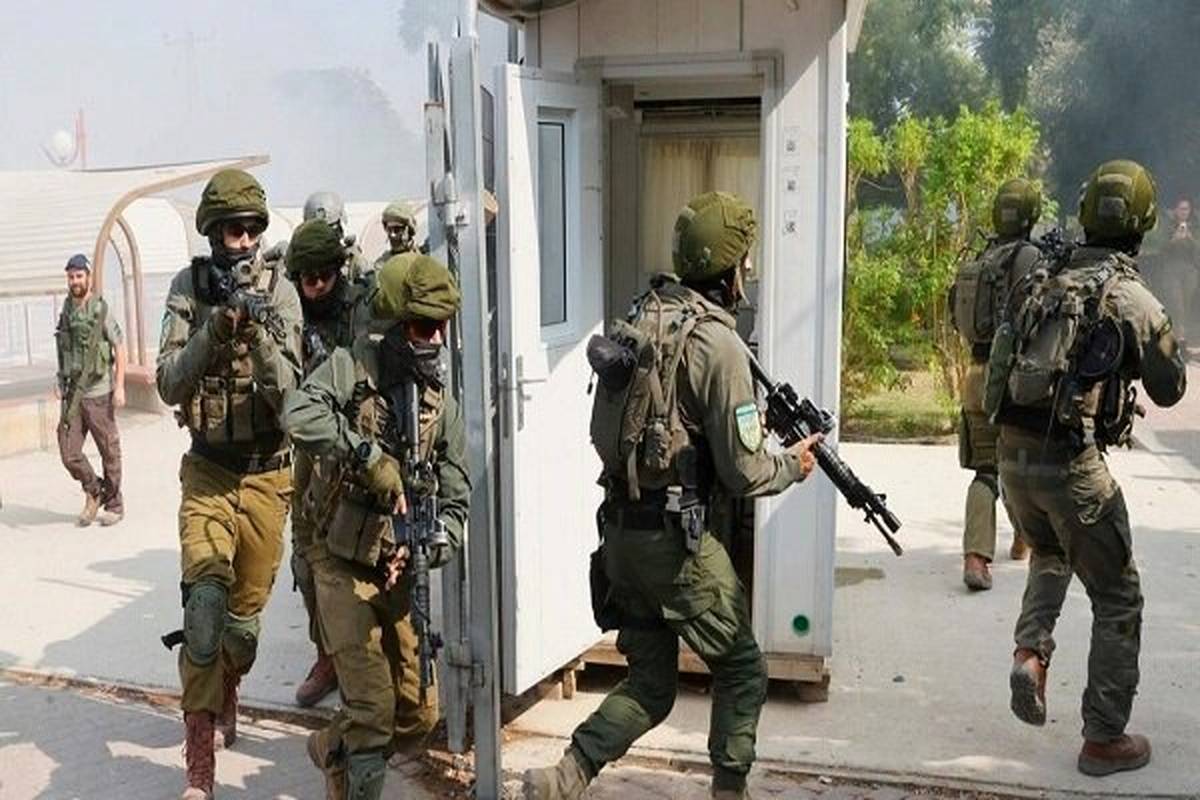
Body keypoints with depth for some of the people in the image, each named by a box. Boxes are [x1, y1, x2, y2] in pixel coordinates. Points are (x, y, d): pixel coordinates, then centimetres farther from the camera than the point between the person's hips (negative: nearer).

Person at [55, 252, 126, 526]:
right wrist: (62, 381, 15)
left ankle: (114, 505, 18)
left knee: (109, 452, 5)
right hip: (72, 394, 5)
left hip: (98, 393, -5)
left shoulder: (101, 310, -7)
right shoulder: (66, 310, 9)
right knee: (69, 453, 1)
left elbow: (120, 349, -8)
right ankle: (94, 492, 23)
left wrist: (119, 386, -14)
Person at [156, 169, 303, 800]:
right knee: (204, 600, -16)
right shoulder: (189, 287, -2)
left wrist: (258, 330, -29)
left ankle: (224, 698, 42)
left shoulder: (278, 290, -5)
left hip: (267, 475, 0)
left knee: (245, 612, 11)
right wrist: (216, 327, -24)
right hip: (207, 470, 0)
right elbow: (169, 386, -10)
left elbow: (287, 390, -13)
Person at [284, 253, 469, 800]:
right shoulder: (352, 366, -10)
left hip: (398, 573, 5)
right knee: (373, 707, -9)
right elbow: (300, 415, -30)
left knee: (419, 711, 11)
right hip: (343, 566, -5)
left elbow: (455, 501, 2)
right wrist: (372, 458, -32)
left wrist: (426, 548, -17)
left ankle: (332, 752, 38)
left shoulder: (444, 406, 2)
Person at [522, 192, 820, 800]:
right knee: (741, 671, 14)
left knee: (650, 684, 17)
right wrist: (793, 466, 5)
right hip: (676, 538, -7)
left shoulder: (637, 318, 8)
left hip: (619, 528, 7)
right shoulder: (718, 344, -15)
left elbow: (602, 432, 14)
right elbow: (743, 472, -14)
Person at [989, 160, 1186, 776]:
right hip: (1072, 463, -5)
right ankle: (1104, 739, 16)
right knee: (1117, 600, 11)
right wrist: (1160, 337, 21)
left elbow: (1003, 366, 15)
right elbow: (1169, 390, 6)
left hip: (1012, 453, 6)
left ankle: (1031, 651, 10)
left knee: (1050, 557, 33)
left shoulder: (1038, 283, 8)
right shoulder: (1133, 298, -7)